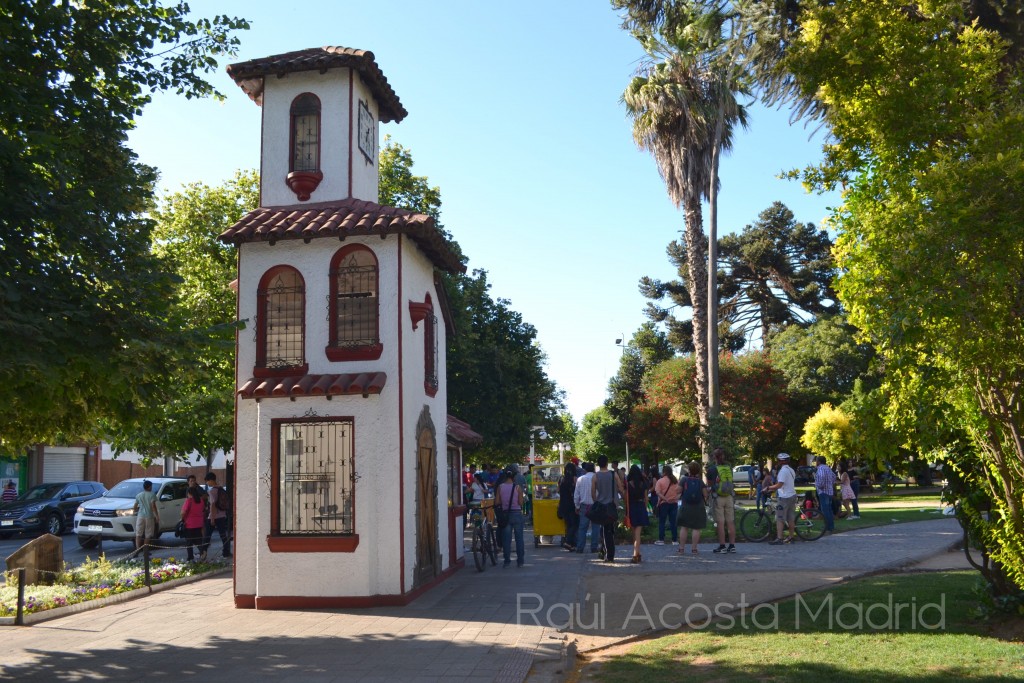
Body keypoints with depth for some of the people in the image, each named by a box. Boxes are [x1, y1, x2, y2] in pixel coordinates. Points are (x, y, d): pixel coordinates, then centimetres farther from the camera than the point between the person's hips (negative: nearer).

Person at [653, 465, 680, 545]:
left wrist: (665, 499, -20)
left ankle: (661, 540, 3)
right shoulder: (676, 481, 5)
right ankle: (675, 540, 9)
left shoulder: (660, 481, -8)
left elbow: (658, 492, -18)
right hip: (674, 503, 4)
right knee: (673, 522, 8)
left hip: (664, 503, -4)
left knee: (662, 522, 4)